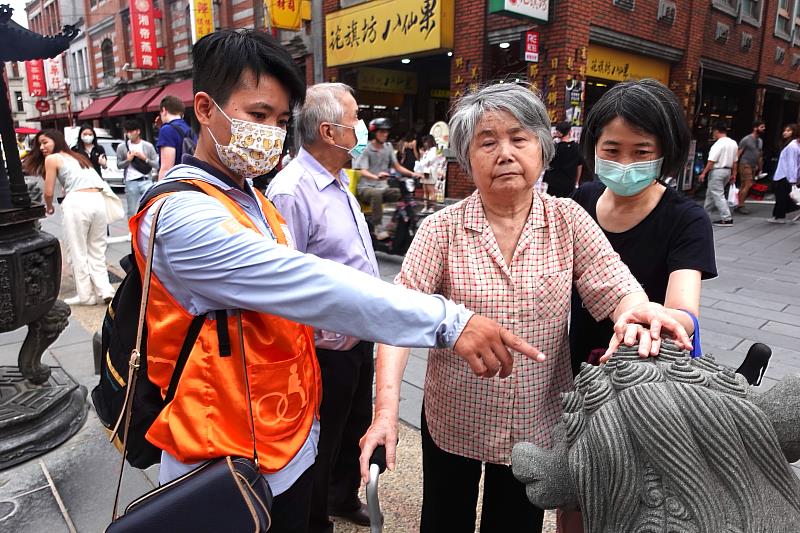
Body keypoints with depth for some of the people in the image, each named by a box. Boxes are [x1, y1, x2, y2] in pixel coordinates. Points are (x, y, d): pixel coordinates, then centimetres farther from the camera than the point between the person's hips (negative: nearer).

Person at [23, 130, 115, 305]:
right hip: (98, 200, 6)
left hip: (77, 203, -6)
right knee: (97, 251, 13)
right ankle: (105, 291, 5)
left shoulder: (51, 159, 8)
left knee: (77, 253, 4)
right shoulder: (78, 156, 28)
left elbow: (49, 192, 6)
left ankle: (85, 295, 7)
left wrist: (49, 207, 27)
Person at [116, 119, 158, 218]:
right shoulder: (122, 147, 6)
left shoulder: (148, 146, 4)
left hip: (146, 181, -1)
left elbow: (157, 165, 3)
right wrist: (128, 160, -7)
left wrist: (145, 158, -12)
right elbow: (119, 165, 11)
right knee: (132, 212, 4)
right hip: (131, 183, 1)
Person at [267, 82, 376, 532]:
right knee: (323, 443, 13)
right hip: (329, 345, -9)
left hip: (360, 336, 9)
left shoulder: (339, 179, 7)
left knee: (357, 427, 26)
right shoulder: (292, 191, -23)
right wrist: (323, 334, -20)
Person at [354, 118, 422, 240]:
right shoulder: (366, 149, -6)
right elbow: (363, 172, -19)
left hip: (382, 187, 5)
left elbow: (397, 166, 9)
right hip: (366, 188, -5)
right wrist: (376, 176, -41)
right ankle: (378, 228, -34)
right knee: (377, 193, -40)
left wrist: (412, 174, -10)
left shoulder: (388, 147, 10)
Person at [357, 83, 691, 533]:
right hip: (454, 420, -1)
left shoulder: (569, 220, -6)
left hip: (538, 423, 2)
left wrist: (633, 309, -38)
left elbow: (616, 287, -14)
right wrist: (386, 408, -31)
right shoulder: (442, 229, -12)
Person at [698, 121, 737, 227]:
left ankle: (726, 219, -7)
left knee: (718, 195, -5)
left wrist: (703, 173, -18)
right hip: (727, 171, 9)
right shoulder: (734, 143, 9)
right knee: (711, 194, 20)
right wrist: (733, 174, 16)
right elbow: (735, 161, 11)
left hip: (716, 171, -9)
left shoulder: (718, 144, -16)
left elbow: (711, 161, -21)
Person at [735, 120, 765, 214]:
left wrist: (760, 168, 21)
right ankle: (740, 205, -9)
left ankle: (739, 205, 9)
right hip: (745, 165, -7)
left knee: (743, 186, 7)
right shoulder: (746, 140, -8)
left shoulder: (760, 141, 15)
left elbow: (760, 156, 22)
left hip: (754, 166, 7)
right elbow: (738, 153, -11)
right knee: (748, 185, -14)